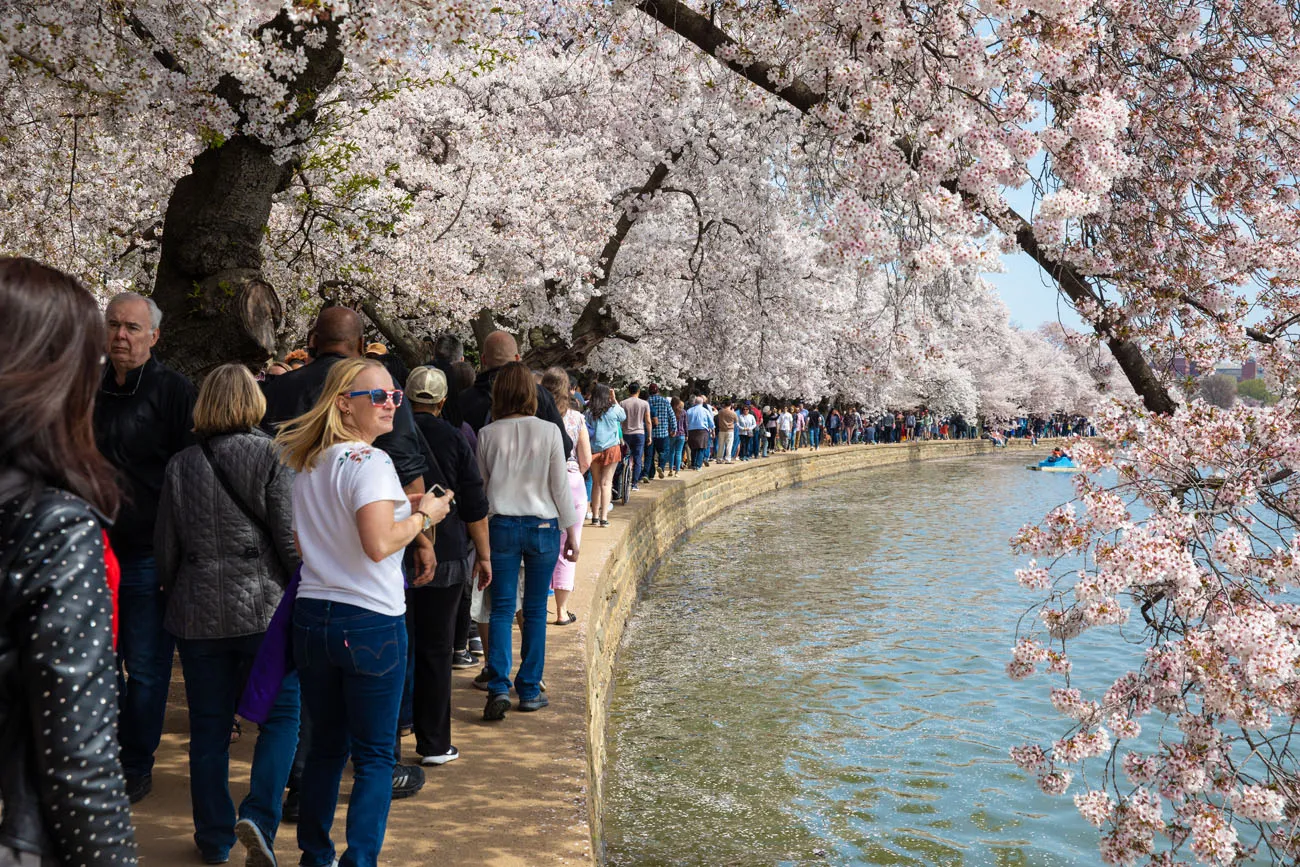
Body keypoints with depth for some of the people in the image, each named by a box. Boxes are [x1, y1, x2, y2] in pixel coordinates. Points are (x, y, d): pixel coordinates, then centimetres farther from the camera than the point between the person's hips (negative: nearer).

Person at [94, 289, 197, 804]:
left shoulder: (174, 392, -7)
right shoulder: (94, 392, 11)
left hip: (149, 554, -5)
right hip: (99, 548, 6)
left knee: (145, 668, 4)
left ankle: (136, 768, 18)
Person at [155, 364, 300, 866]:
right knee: (282, 714, 7)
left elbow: (166, 548, 8)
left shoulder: (180, 466, 4)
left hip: (197, 613, 4)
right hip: (263, 607, -3)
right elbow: (290, 537, -9)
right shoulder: (272, 457, -7)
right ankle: (259, 816, -9)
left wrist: (176, 599, 21)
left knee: (208, 729, 12)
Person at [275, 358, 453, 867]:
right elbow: (379, 545, -25)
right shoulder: (369, 463, -15)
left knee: (325, 745, 18)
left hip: (312, 617, 7)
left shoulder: (304, 461, 10)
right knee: (374, 756, 5)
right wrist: (423, 517, -8)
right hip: (371, 623, -7)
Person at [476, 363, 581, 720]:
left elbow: (479, 487, 8)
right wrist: (571, 532, 7)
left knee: (502, 608, 6)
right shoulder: (548, 431, -5)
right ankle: (529, 691, 14)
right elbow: (560, 486, -1)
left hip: (501, 526, 1)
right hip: (543, 526, -1)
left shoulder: (487, 434, -1)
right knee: (536, 610, 8)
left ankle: (499, 687, -7)